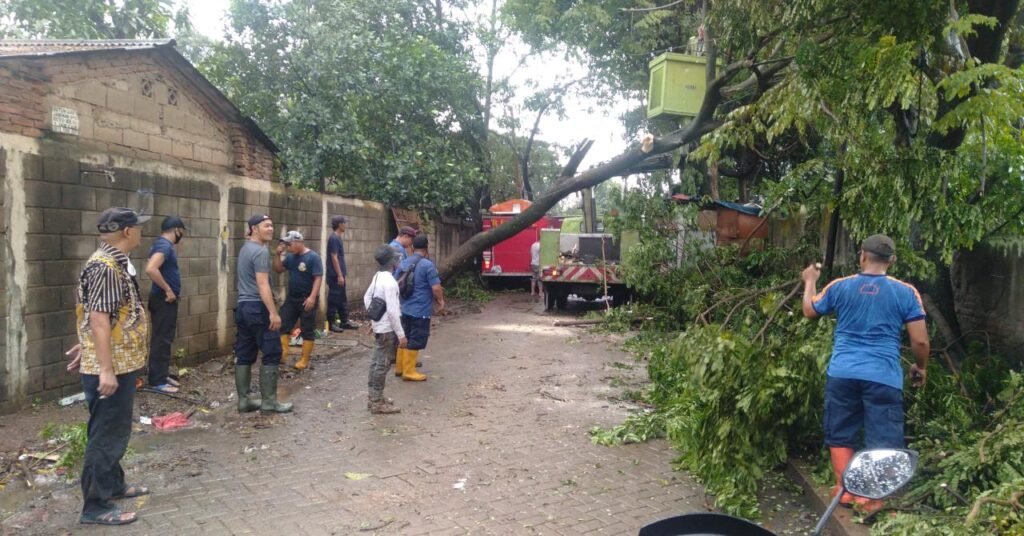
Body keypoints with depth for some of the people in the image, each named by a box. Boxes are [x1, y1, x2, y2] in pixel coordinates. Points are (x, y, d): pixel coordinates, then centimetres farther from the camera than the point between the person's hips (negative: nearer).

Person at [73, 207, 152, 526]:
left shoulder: (115, 263, 11)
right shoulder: (105, 267, -21)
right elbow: (98, 320, -25)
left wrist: (86, 347, 26)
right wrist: (105, 370, -26)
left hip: (121, 363, 10)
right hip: (110, 368, -10)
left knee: (116, 431, 21)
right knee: (106, 435, -2)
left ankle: (113, 484, 36)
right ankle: (96, 506, 8)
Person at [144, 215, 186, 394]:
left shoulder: (164, 244, 13)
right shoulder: (164, 245, -18)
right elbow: (150, 269, -34)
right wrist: (167, 290, -26)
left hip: (167, 299, 11)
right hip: (164, 299, -11)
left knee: (165, 339, 16)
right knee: (161, 339, -5)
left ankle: (162, 375, 24)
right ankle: (157, 381, 0)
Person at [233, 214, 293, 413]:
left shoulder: (245, 249, 17)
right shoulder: (260, 251, -13)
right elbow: (262, 284, -21)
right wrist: (273, 312, -23)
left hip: (243, 306, 10)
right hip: (258, 307, -10)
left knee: (244, 355, 9)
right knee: (271, 353, -4)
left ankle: (243, 400, 13)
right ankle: (269, 400, -1)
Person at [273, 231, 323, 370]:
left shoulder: (313, 257, -14)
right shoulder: (291, 257, 6)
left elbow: (318, 278, -20)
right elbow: (278, 270, 14)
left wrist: (312, 297, -29)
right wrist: (278, 254, -1)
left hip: (307, 300, -7)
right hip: (291, 298, 7)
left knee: (307, 330, 2)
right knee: (283, 326, 2)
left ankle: (304, 360, 8)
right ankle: (282, 355, 3)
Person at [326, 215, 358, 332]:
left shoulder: (337, 238, 13)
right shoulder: (334, 238, -16)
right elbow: (334, 258, -20)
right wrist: (340, 275, -20)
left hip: (339, 274, 10)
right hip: (335, 275, -10)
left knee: (343, 299, 14)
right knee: (334, 300, -2)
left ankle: (344, 322, 21)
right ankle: (332, 323, 5)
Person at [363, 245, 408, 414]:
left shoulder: (377, 277, 5)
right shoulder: (389, 282, -23)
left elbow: (367, 298, 16)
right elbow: (392, 311, -24)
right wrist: (401, 334, -20)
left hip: (379, 327, 9)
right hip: (388, 329, -9)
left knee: (376, 362, 16)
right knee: (382, 364, -1)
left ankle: (374, 398, 26)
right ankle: (377, 402, 6)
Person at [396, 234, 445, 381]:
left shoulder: (403, 264, 6)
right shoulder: (428, 265, -16)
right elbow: (436, 288, -19)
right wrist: (441, 301, -1)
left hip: (405, 309, 7)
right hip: (421, 311, -7)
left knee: (405, 338, 18)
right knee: (415, 341, 1)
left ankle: (400, 367, 27)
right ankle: (409, 372, 6)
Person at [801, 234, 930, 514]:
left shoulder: (839, 287, 2)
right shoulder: (906, 292, -2)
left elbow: (809, 312, 19)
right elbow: (920, 341, -2)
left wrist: (810, 282, 35)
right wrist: (920, 367, 18)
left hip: (842, 374, 2)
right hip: (883, 377, -1)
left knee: (841, 436, 14)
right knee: (881, 440, 7)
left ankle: (845, 491, 18)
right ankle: (870, 497, 6)